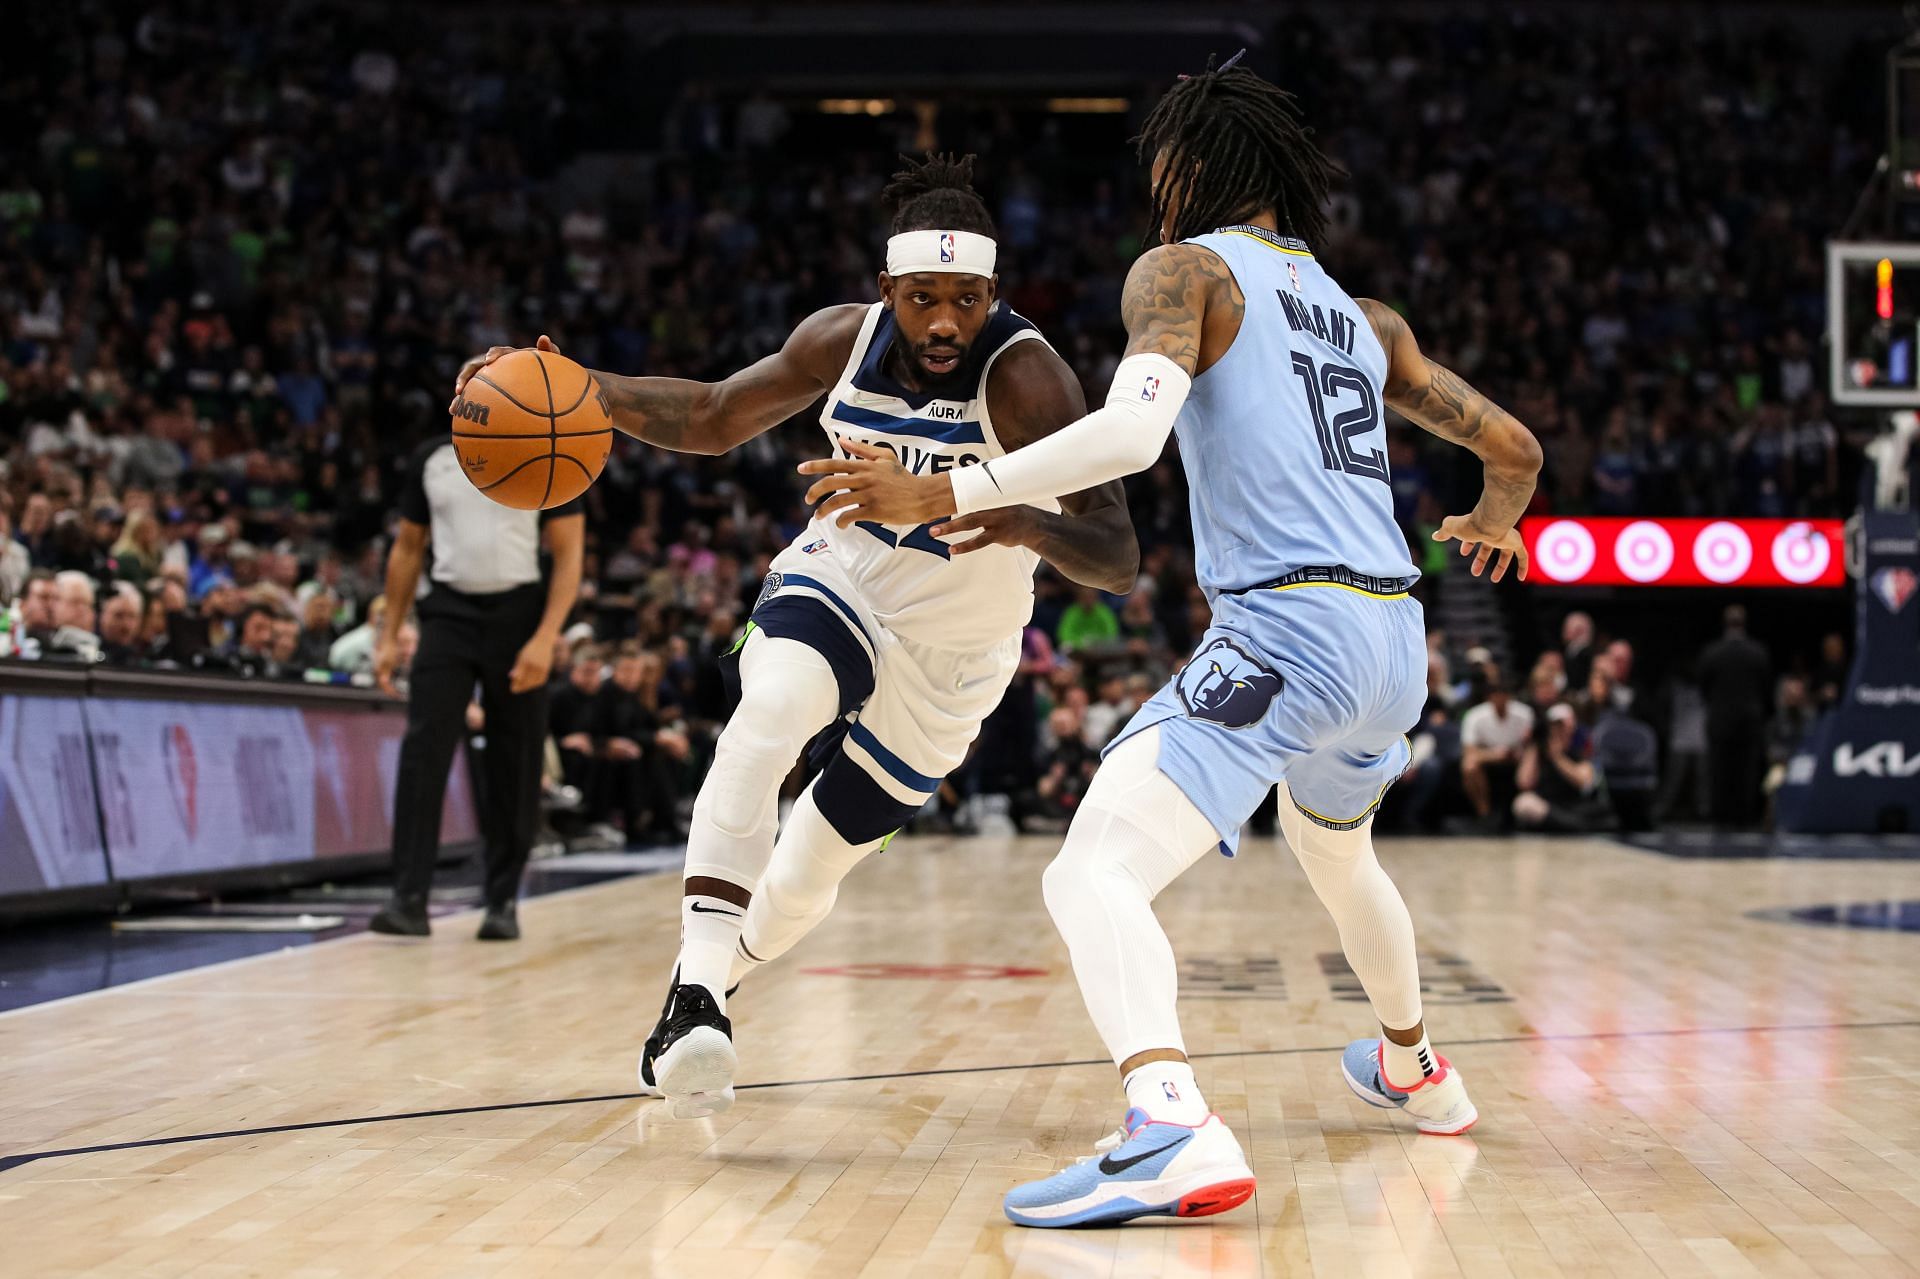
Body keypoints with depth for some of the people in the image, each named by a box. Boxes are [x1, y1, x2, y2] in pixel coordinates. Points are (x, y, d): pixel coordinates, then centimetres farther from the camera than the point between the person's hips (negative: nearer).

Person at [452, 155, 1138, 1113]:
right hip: (838, 578, 2)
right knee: (773, 711, -33)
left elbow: (1119, 563, -34)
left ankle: (707, 983, 39)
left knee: (807, 876, 6)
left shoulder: (1025, 378, -27)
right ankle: (694, 991, -37)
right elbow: (714, 419, 4)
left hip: (944, 660, -2)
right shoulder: (846, 338, -11)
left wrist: (1025, 524, -56)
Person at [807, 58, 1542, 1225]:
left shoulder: (1186, 268, 1)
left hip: (1283, 631, -8)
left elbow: (1129, 433, -18)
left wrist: (939, 496, -17)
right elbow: (1515, 449, 26)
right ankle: (1415, 1073, 58)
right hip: (1394, 642, 8)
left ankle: (1174, 1129, -41)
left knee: (1093, 875, -17)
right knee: (1335, 848, 37)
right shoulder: (1366, 318, 21)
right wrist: (1497, 523, 49)